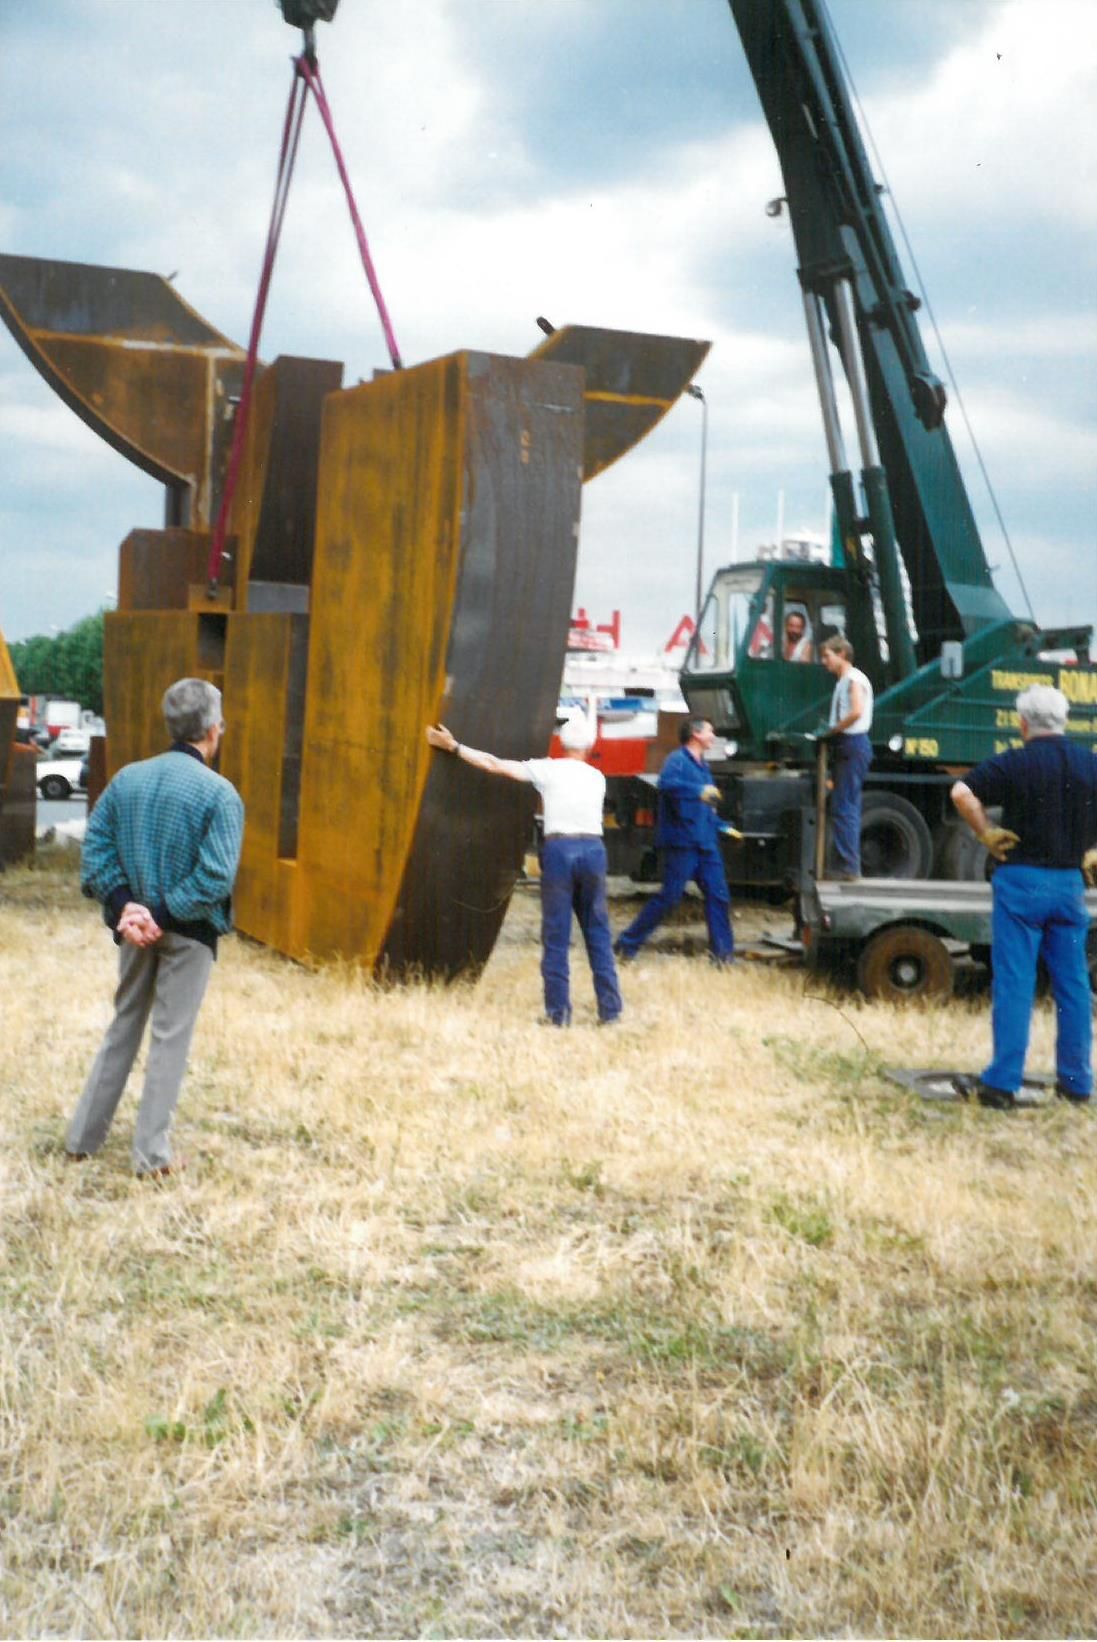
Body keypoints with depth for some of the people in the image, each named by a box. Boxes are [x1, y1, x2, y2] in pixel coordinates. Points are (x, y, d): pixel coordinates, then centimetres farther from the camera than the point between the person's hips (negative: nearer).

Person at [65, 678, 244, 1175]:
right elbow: (215, 875, -21)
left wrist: (124, 905, -7)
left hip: (135, 927, 5)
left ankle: (83, 1137, 25)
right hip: (188, 932, -5)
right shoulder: (219, 793, -14)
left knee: (123, 1027, 19)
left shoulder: (128, 778, 1)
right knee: (171, 1037, 6)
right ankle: (151, 1152, 11)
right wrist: (166, 917, -16)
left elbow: (96, 845, -2)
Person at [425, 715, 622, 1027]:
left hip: (559, 849, -3)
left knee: (556, 936, 2)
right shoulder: (597, 777, 13)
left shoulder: (547, 770, 3)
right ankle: (610, 1011, 8)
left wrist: (454, 747, 10)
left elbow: (494, 765, 3)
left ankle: (559, 1013, 2)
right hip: (593, 849, 3)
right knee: (598, 934, 8)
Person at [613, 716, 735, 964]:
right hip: (682, 841, -8)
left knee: (718, 895, 3)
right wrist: (699, 791, -35)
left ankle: (723, 953, 8)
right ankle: (627, 944, 2)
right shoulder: (678, 760, -7)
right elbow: (666, 783, -29)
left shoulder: (702, 767, 20)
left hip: (705, 843, 8)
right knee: (670, 896, -8)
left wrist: (722, 827, 26)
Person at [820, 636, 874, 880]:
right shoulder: (843, 681, 20)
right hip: (846, 746, 10)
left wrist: (832, 730, -13)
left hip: (854, 745, -10)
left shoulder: (854, 679, -10)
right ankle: (849, 866, 14)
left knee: (843, 807, -11)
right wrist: (832, 731, 4)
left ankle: (848, 866, -11)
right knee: (847, 807, 11)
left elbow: (857, 712, -23)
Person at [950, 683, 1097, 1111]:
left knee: (1014, 983, -2)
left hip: (1022, 879, -4)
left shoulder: (1015, 763, -8)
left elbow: (962, 792, -21)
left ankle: (1002, 1083, -2)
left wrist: (985, 833, -9)